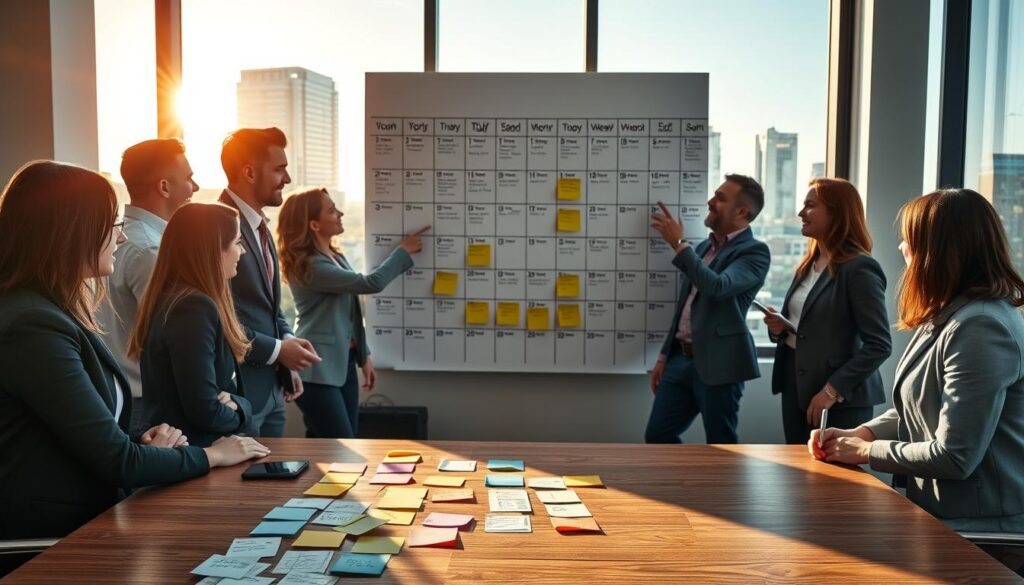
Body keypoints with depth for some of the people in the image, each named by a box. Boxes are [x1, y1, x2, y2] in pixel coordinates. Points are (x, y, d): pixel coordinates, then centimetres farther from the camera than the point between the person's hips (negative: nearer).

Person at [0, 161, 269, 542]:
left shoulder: (51, 313, 10)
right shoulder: (34, 327, -21)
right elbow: (118, 463, -20)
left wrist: (143, 445, -6)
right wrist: (212, 456, -8)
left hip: (82, 521, 8)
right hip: (47, 540, -8)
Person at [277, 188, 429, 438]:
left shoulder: (336, 258, 11)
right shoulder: (309, 266, -18)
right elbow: (371, 283, -22)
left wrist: (364, 356, 12)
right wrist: (404, 250, -11)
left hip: (343, 363, 9)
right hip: (317, 369, -9)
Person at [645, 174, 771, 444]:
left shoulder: (754, 251, -8)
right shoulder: (704, 247, 16)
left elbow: (718, 288, -26)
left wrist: (679, 244, -19)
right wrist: (665, 356, 19)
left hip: (717, 363, -8)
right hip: (682, 358, 8)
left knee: (721, 446, 2)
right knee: (657, 435, 9)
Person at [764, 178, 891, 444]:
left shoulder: (859, 268, -14)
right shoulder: (808, 264, 11)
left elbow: (879, 345, -17)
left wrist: (833, 390, -21)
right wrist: (779, 329, -1)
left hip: (841, 400, -7)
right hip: (795, 385, 7)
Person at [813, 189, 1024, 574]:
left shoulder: (980, 327, -24)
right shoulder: (949, 316, 10)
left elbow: (954, 457, -25)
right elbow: (915, 411, 16)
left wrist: (866, 452, -12)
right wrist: (860, 434, -1)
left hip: (979, 528, -9)